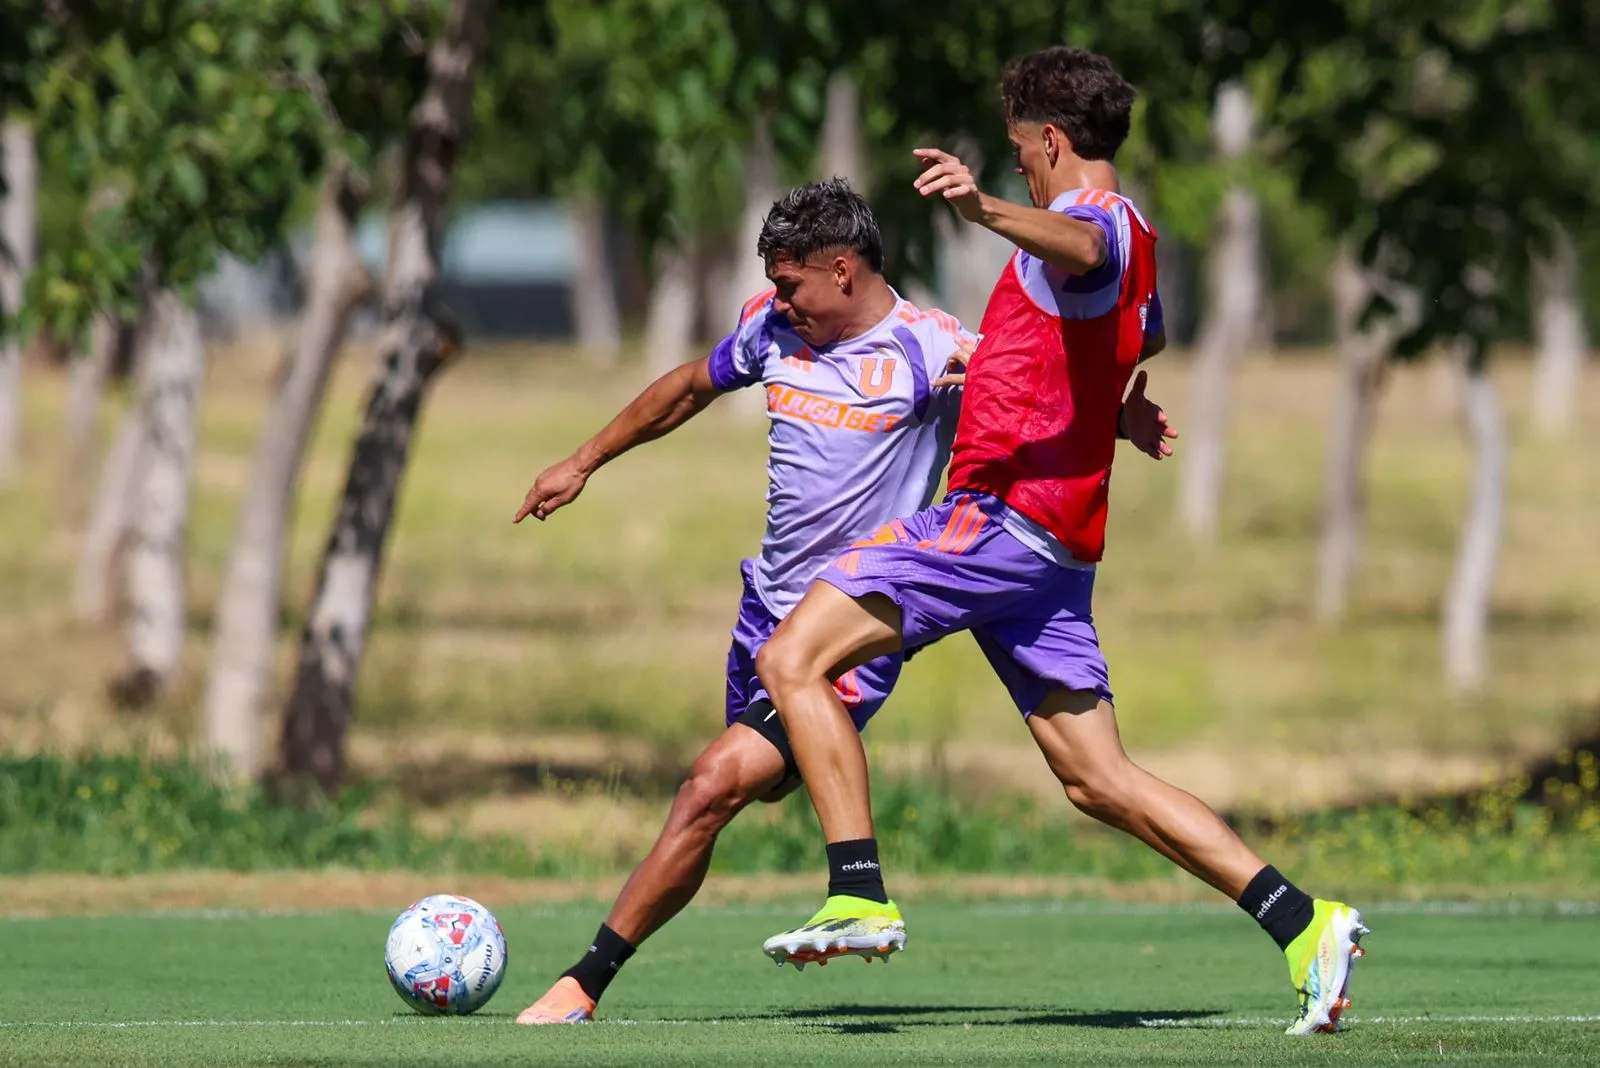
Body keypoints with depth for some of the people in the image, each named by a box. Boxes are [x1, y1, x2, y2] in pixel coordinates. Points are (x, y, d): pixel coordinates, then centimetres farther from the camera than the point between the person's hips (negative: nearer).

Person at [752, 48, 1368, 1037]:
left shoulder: (1094, 216, -8)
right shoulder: (1136, 244, 23)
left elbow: (1075, 248, -37)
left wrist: (987, 209, -56)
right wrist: (998, 367, 53)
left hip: (1005, 510, -10)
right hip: (1059, 544, 10)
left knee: (794, 659, -12)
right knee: (1098, 780, 9)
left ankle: (861, 896, -22)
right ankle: (1305, 923, 3)